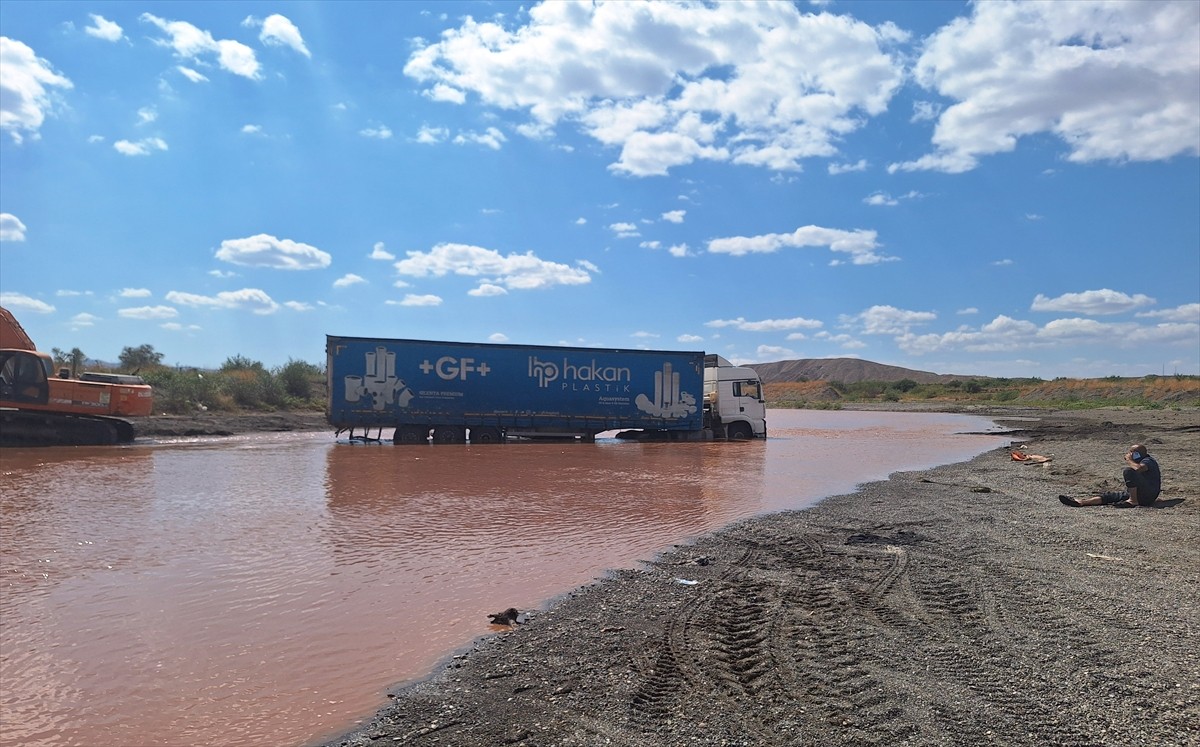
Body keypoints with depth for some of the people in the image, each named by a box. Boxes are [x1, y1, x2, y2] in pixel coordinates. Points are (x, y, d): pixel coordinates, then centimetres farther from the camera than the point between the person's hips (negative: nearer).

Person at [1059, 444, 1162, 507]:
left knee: (1129, 471, -28)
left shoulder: (1148, 461, -8)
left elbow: (1138, 469, -31)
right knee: (1109, 495, -4)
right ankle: (1080, 502, -18)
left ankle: (1133, 501, -23)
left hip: (1149, 494, -9)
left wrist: (1129, 460, -14)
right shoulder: (1142, 461, 22)